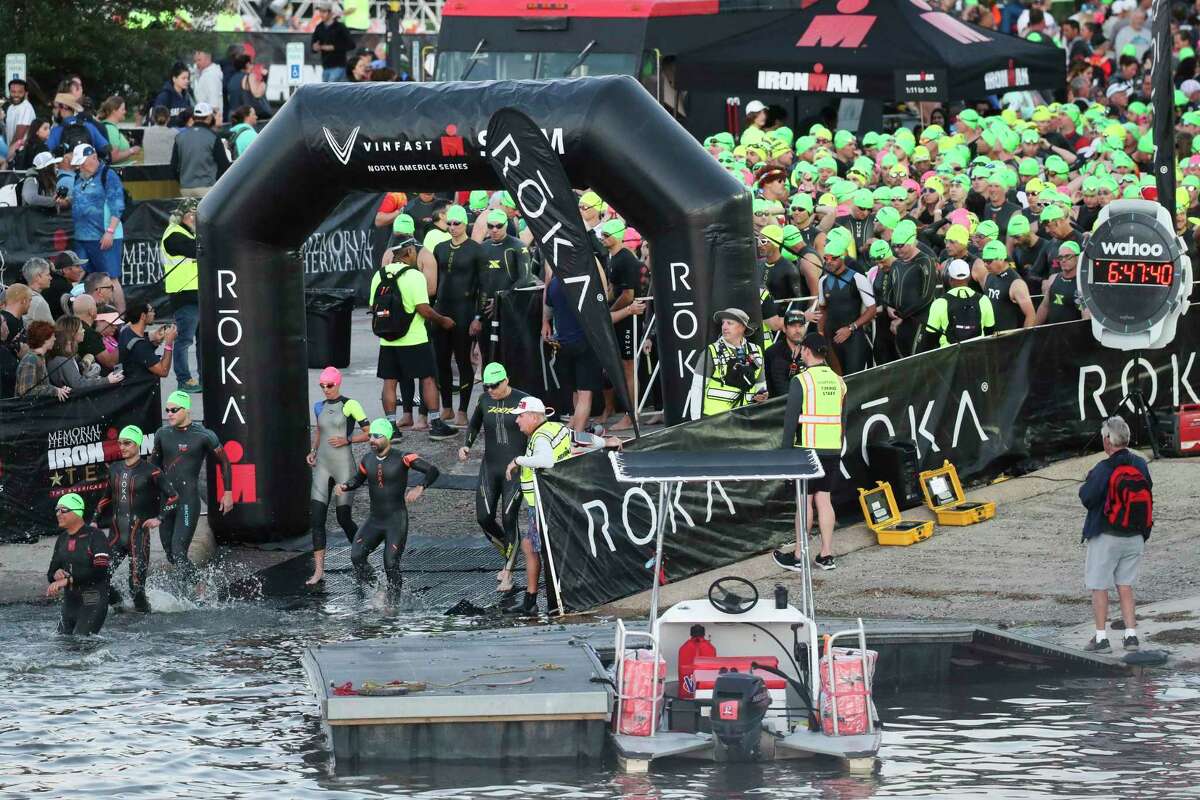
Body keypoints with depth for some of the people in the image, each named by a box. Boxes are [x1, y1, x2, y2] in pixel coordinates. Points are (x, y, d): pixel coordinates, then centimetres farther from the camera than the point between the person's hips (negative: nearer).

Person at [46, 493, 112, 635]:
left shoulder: (94, 536, -11)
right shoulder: (62, 539, 12)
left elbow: (100, 571, -21)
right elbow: (51, 574, 14)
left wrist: (67, 580, -24)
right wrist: (56, 574, -12)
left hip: (93, 603, -8)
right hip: (69, 601, 8)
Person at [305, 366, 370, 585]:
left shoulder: (350, 405, -7)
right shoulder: (320, 407, 11)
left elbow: (369, 433, -5)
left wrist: (347, 439, -16)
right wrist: (313, 451, 12)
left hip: (343, 466, -5)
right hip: (322, 466, 5)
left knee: (343, 517, 0)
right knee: (316, 518, -5)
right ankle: (318, 570, -4)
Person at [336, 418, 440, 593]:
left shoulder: (402, 459, -12)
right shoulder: (368, 460, 5)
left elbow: (433, 471, -16)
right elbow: (358, 479, 24)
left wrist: (420, 488, -33)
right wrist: (344, 486, 2)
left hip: (396, 521, -5)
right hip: (374, 520, 5)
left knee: (391, 565, -10)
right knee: (356, 556, -12)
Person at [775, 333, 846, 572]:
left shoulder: (801, 381, -10)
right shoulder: (838, 381, 10)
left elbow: (791, 418, -10)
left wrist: (785, 450, -5)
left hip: (808, 449, -5)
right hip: (832, 451, 5)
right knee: (824, 500, 9)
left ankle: (798, 557, 3)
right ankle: (826, 555, 9)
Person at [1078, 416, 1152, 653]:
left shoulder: (1105, 469, -17)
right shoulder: (1141, 465, 1)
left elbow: (1087, 498, -14)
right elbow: (1147, 493, 10)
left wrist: (1088, 481, 5)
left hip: (1106, 537, -5)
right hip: (1135, 536, 5)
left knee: (1099, 587, 5)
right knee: (1125, 586, 15)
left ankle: (1101, 638, 4)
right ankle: (1131, 635, 10)